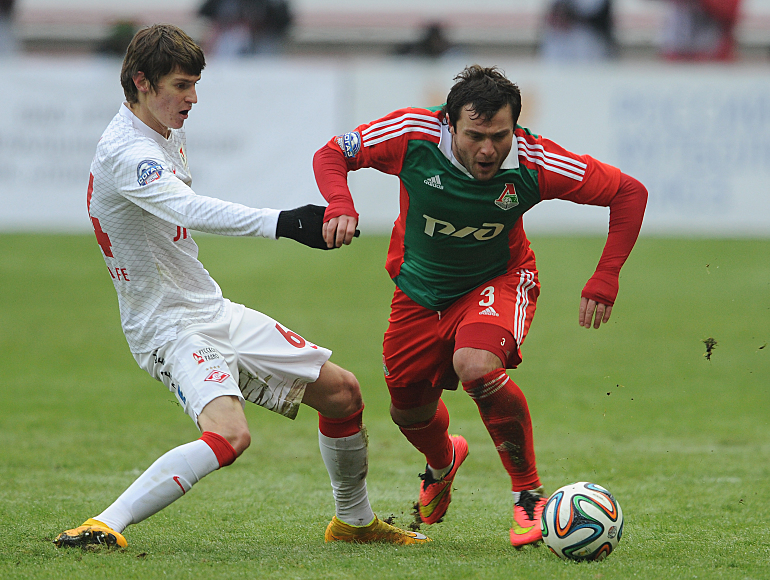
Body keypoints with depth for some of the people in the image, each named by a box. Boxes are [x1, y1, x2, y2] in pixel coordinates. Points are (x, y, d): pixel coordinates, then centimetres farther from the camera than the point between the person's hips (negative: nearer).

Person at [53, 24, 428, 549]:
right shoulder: (125, 152, -25)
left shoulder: (168, 131, 9)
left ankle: (355, 521, 31)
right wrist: (282, 223, -52)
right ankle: (106, 525, -29)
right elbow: (190, 211, -42)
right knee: (229, 435, -34)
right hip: (169, 327, -10)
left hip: (213, 310, 10)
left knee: (342, 392, 11)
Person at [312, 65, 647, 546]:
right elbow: (332, 155, -11)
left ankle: (530, 494, -16)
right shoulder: (413, 134, -27)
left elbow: (629, 193, -18)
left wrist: (605, 281, -22)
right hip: (420, 288, 3)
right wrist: (341, 207, -32)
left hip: (499, 280, -3)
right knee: (409, 409, 13)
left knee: (476, 366, -33)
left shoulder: (532, 161, -28)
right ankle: (443, 462, 53)